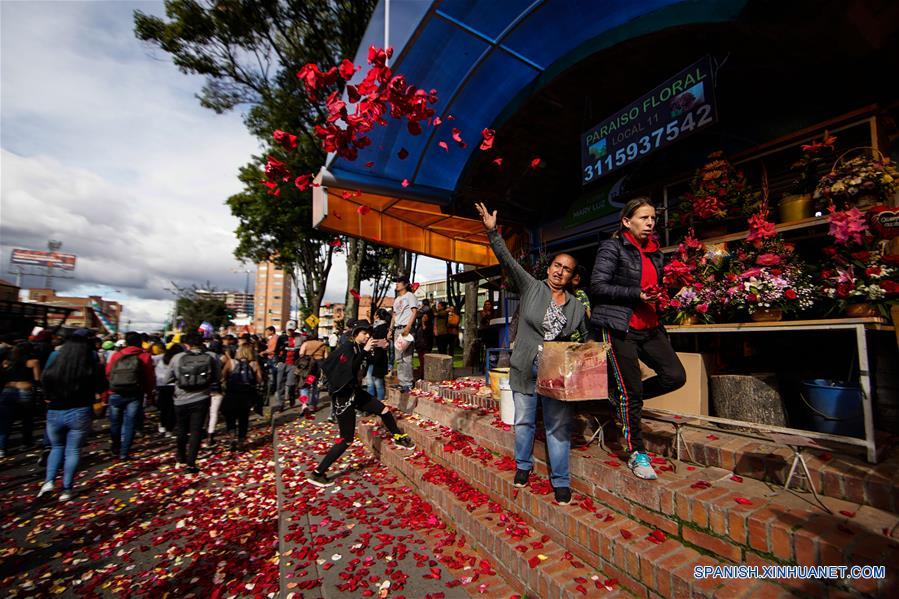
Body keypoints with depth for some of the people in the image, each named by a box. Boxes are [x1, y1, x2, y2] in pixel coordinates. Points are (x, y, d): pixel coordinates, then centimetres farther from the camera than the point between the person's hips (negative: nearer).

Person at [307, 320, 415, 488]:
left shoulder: (360, 348, 5)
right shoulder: (346, 348, -18)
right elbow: (350, 368, -30)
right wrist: (364, 351, -28)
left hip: (356, 392, 8)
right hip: (343, 395, -8)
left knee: (384, 410, 11)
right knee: (346, 439, -2)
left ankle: (399, 439, 35)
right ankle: (317, 474, 10)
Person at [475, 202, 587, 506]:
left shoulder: (577, 306, 7)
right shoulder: (531, 287, 0)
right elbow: (508, 260, -9)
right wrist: (493, 232, -19)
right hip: (525, 367, -1)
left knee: (558, 425, 4)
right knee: (524, 420, 12)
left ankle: (561, 481, 21)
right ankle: (523, 466, 36)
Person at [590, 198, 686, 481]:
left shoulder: (654, 252, 17)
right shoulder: (612, 248, -5)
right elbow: (597, 286, -14)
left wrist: (658, 297, 6)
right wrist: (637, 294, -20)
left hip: (649, 327, 7)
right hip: (620, 328, -7)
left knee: (675, 376, -3)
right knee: (632, 390, -1)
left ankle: (625, 400, 21)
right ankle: (637, 454, 16)